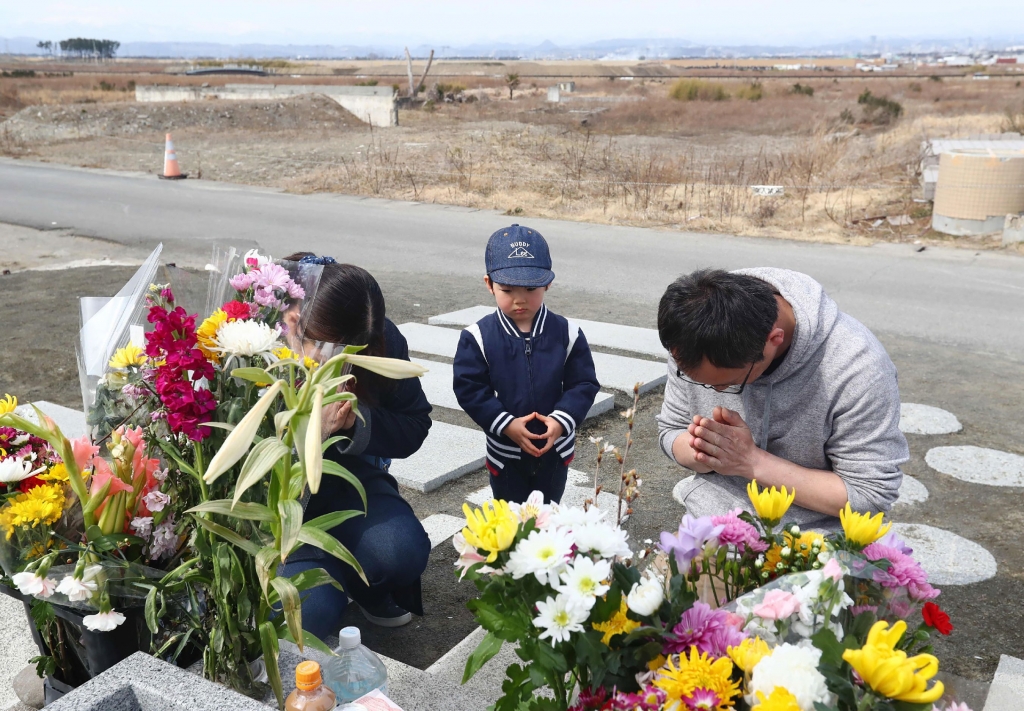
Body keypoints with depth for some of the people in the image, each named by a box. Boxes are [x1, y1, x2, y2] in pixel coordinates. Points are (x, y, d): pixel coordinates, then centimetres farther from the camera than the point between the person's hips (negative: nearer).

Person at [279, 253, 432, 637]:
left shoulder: (382, 341, -14)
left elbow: (414, 426, -4)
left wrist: (356, 423, -24)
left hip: (349, 476, 3)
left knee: (403, 552, -26)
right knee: (312, 613, -24)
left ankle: (367, 587, 13)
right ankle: (328, 576, 17)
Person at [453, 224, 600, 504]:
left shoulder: (567, 333, -10)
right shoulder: (478, 337, -14)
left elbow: (584, 384, -8)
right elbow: (470, 389, -13)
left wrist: (561, 420, -23)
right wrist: (506, 425, -22)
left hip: (555, 449, 1)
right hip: (505, 451, -1)